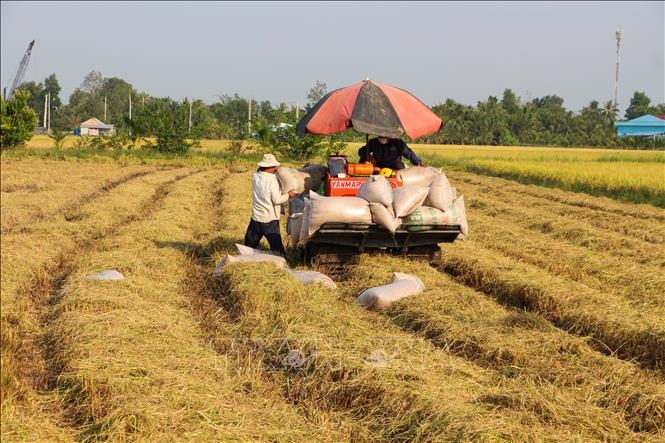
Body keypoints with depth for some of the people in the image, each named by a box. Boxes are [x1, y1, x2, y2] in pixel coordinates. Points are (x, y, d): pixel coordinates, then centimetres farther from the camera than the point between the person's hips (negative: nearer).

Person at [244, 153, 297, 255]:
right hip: (270, 220, -6)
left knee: (250, 245, 18)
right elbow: (277, 200, -16)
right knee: (276, 246, 2)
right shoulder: (272, 180, -20)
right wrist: (288, 195, -3)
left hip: (256, 218, 6)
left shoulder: (255, 176, -3)